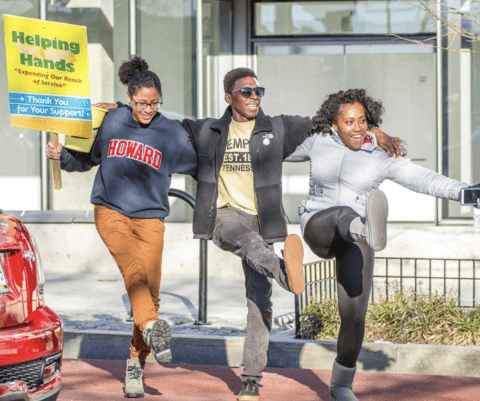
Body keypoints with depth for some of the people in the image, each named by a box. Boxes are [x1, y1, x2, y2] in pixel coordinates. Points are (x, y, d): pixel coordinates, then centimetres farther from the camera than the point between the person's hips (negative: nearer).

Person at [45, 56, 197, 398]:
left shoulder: (172, 133, 4)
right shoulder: (113, 121, 7)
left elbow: (201, 167, 8)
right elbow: (90, 158, 19)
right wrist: (63, 155, 3)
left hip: (150, 216, 0)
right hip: (111, 209, 0)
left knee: (149, 288, -6)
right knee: (134, 268, -27)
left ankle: (136, 363, 4)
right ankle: (152, 328, -45)